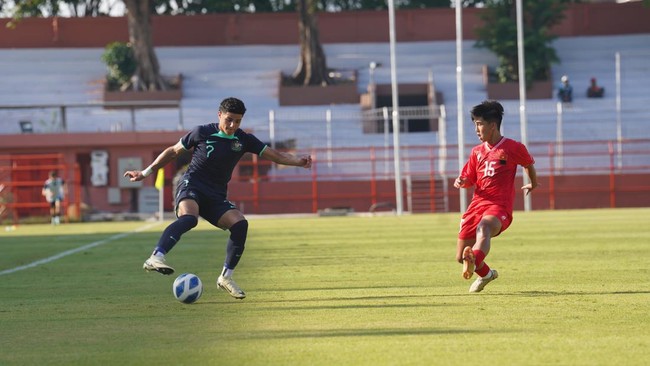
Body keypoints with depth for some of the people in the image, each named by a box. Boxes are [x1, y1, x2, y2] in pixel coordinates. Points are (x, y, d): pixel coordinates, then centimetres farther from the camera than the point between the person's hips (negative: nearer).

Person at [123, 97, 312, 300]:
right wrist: (145, 173, 9)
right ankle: (155, 258, -51)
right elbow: (173, 151, 8)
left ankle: (226, 276, -6)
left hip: (216, 197, 4)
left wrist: (298, 161, -18)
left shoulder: (243, 140, 6)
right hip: (192, 186, -4)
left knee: (240, 224, -19)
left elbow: (274, 155, 1)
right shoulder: (202, 133, -2)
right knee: (188, 218, -36)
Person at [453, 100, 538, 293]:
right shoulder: (477, 152, 16)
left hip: (500, 206, -6)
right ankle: (486, 274, 38)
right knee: (460, 257, 6)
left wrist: (533, 183, 39)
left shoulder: (513, 148, 2)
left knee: (484, 228, -41)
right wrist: (461, 182, -3)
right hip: (477, 204, 6)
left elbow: (528, 164, 22)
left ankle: (474, 262, -70)